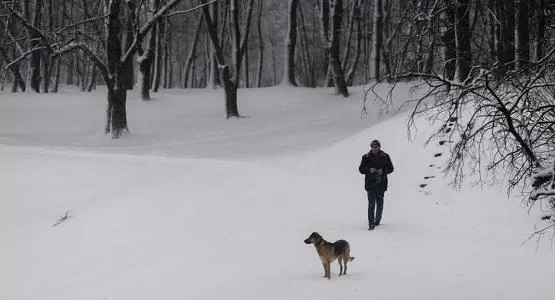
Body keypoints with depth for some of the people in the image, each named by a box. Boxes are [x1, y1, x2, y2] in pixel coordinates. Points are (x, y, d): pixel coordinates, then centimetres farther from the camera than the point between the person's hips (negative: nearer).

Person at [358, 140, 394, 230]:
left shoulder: (385, 157, 3)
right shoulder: (366, 157, 2)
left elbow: (390, 168, 7)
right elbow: (361, 169, 4)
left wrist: (383, 171, -13)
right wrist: (369, 170, -15)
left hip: (381, 183, 2)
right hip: (370, 183, -2)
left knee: (380, 203, 11)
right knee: (371, 204, -9)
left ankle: (377, 220, 29)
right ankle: (371, 224, -11)